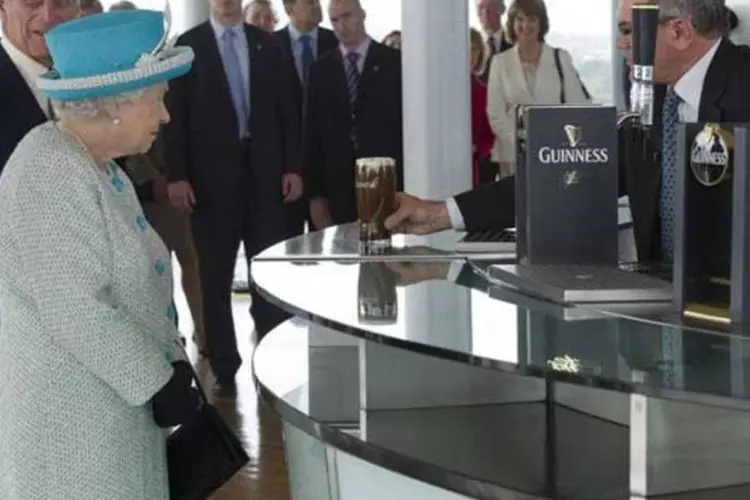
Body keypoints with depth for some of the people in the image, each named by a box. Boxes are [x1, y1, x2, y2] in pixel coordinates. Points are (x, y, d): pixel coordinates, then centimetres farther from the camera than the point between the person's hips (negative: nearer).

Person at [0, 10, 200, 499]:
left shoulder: (97, 167, 11)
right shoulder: (50, 174, -20)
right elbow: (77, 312, -24)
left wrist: (174, 363, 5)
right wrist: (160, 383, -16)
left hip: (113, 403, 9)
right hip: (71, 416, -9)